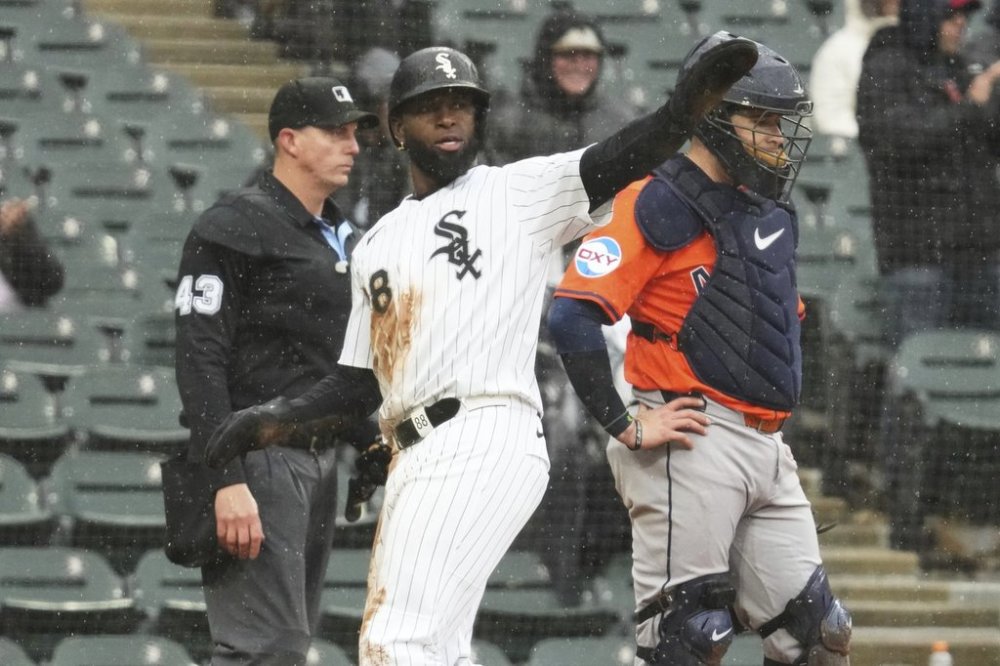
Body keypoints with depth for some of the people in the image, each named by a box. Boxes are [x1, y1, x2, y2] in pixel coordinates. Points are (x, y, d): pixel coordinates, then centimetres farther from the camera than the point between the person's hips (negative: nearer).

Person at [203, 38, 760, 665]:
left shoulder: (521, 192, 5)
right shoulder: (377, 245, 24)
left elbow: (628, 158, -11)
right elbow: (359, 384, 25)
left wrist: (696, 95, -30)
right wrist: (274, 419, 9)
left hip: (486, 447, -8)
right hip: (413, 459, 8)